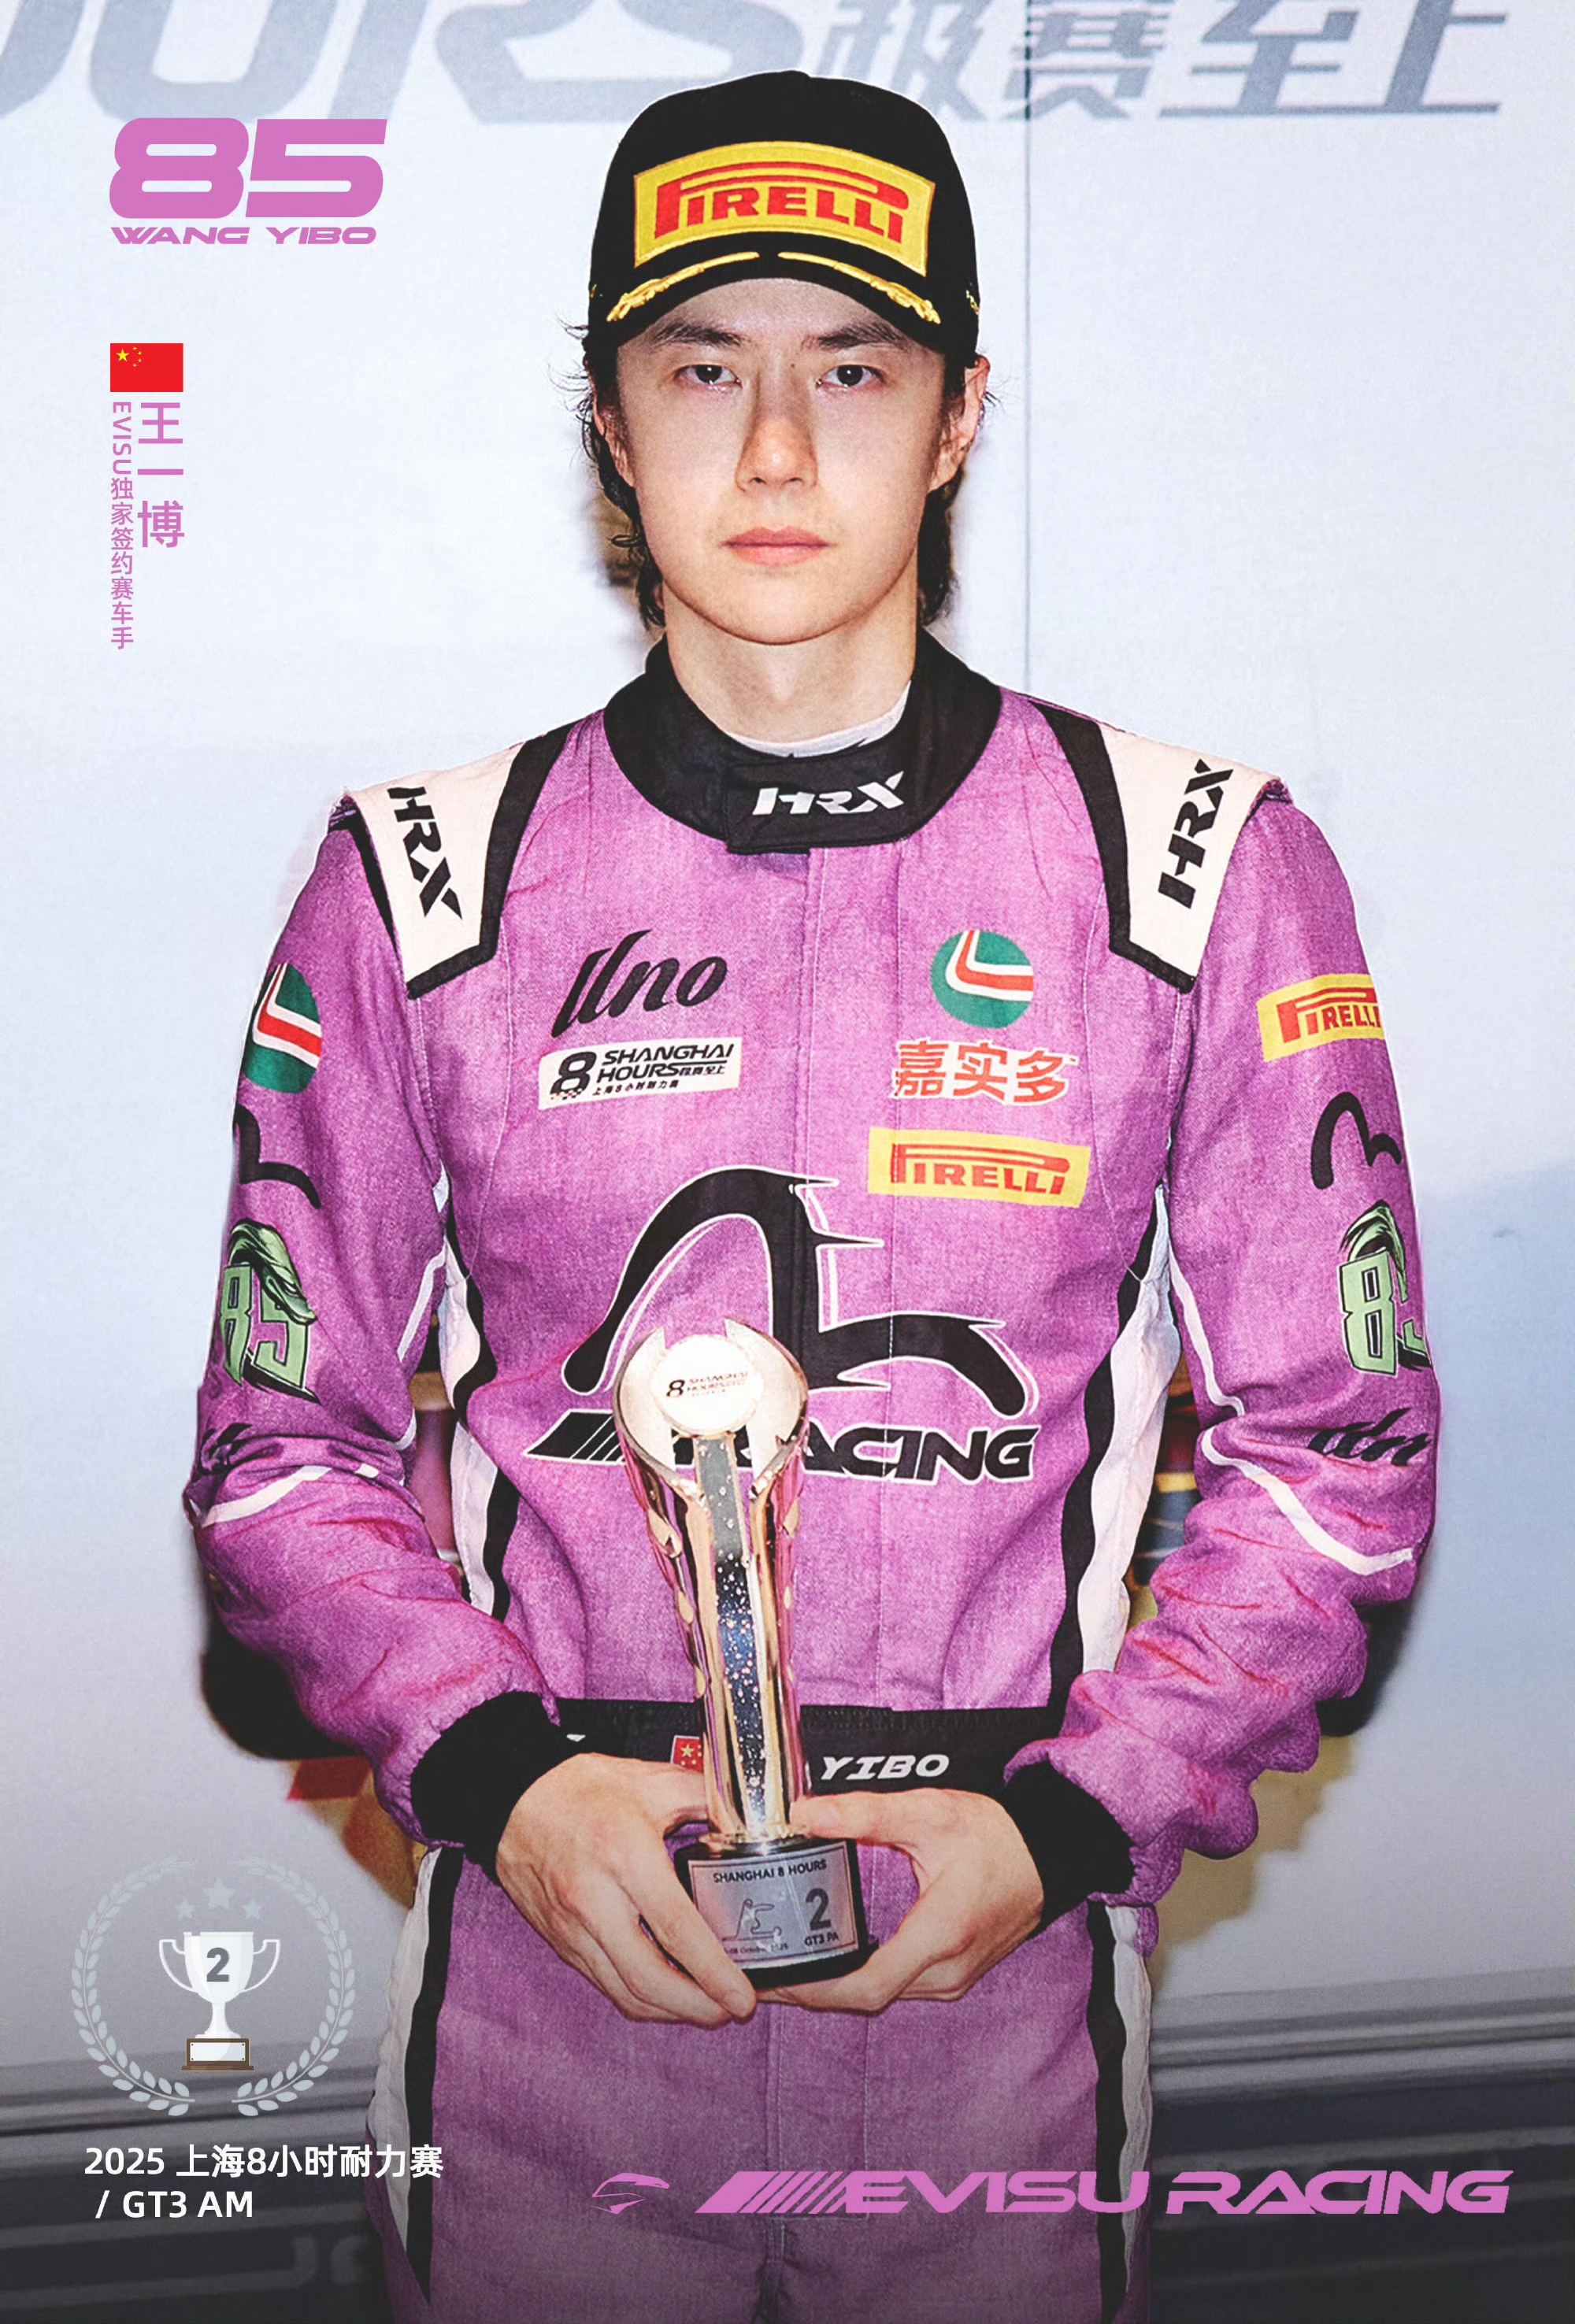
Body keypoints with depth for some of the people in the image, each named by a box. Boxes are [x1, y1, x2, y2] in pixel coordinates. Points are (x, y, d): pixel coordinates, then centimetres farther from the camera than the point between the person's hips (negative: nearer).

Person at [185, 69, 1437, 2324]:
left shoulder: (1206, 871, -2)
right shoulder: (422, 886, 0)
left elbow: (1336, 1443, 0)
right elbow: (283, 1435, 4)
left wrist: (1065, 1822, -11)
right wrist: (502, 1776, -11)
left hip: (999, 1980, 0)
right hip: (548, 1959, 1)